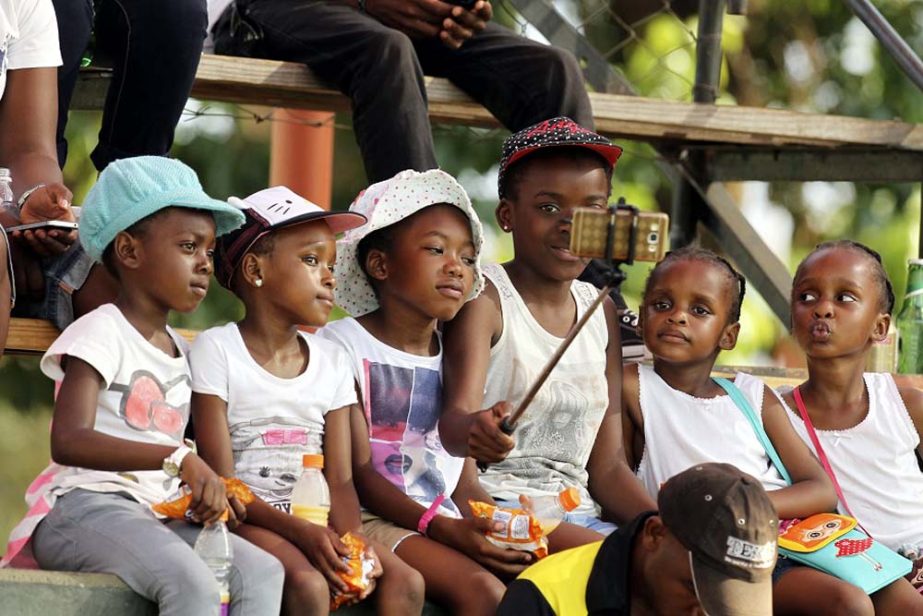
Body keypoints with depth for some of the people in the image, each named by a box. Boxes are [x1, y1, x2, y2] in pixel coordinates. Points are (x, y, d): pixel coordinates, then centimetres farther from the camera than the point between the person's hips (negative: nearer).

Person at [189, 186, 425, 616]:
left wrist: (353, 539, -17)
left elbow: (340, 479, 6)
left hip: (314, 518, 6)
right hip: (245, 517, -6)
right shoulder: (217, 350, -5)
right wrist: (300, 532, -24)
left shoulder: (331, 361, 13)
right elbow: (222, 483, -11)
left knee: (405, 580, -17)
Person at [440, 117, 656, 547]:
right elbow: (457, 415, -20)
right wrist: (474, 431, -45)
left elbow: (606, 466, 13)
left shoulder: (599, 311, 15)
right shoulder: (485, 298, -3)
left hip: (579, 517, 7)